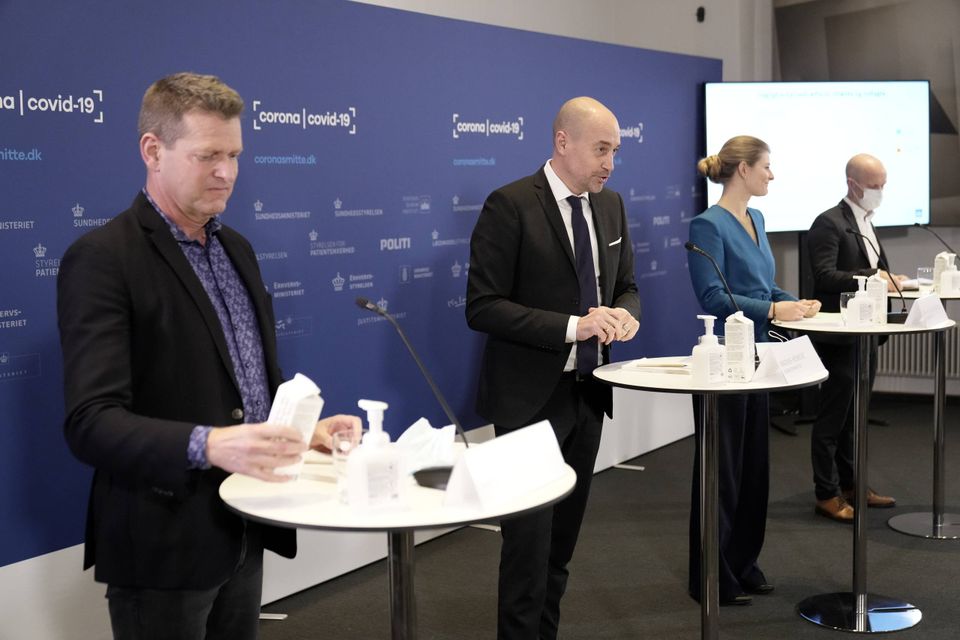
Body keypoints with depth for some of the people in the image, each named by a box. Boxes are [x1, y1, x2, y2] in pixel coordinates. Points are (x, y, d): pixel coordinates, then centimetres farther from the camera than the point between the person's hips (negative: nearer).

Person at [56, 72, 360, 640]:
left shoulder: (236, 249, 11)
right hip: (165, 543, -7)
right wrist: (207, 445, -37)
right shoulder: (102, 259, -15)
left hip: (244, 531, 7)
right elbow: (91, 423, -23)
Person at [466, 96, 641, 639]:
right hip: (532, 397, -7)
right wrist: (572, 326, -24)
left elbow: (625, 285, 17)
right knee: (530, 537, -3)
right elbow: (483, 307, -17)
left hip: (589, 391, 7)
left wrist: (625, 313, -8)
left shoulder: (611, 204, 7)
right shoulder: (510, 205, -13)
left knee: (564, 533, 16)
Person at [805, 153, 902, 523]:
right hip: (838, 336, -9)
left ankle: (850, 485, 25)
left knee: (854, 415, 15)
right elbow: (825, 276, -22)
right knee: (833, 416, -2)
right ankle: (827, 495, 6)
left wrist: (886, 280, 3)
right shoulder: (829, 223, -13)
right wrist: (873, 277, -26)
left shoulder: (866, 223, 16)